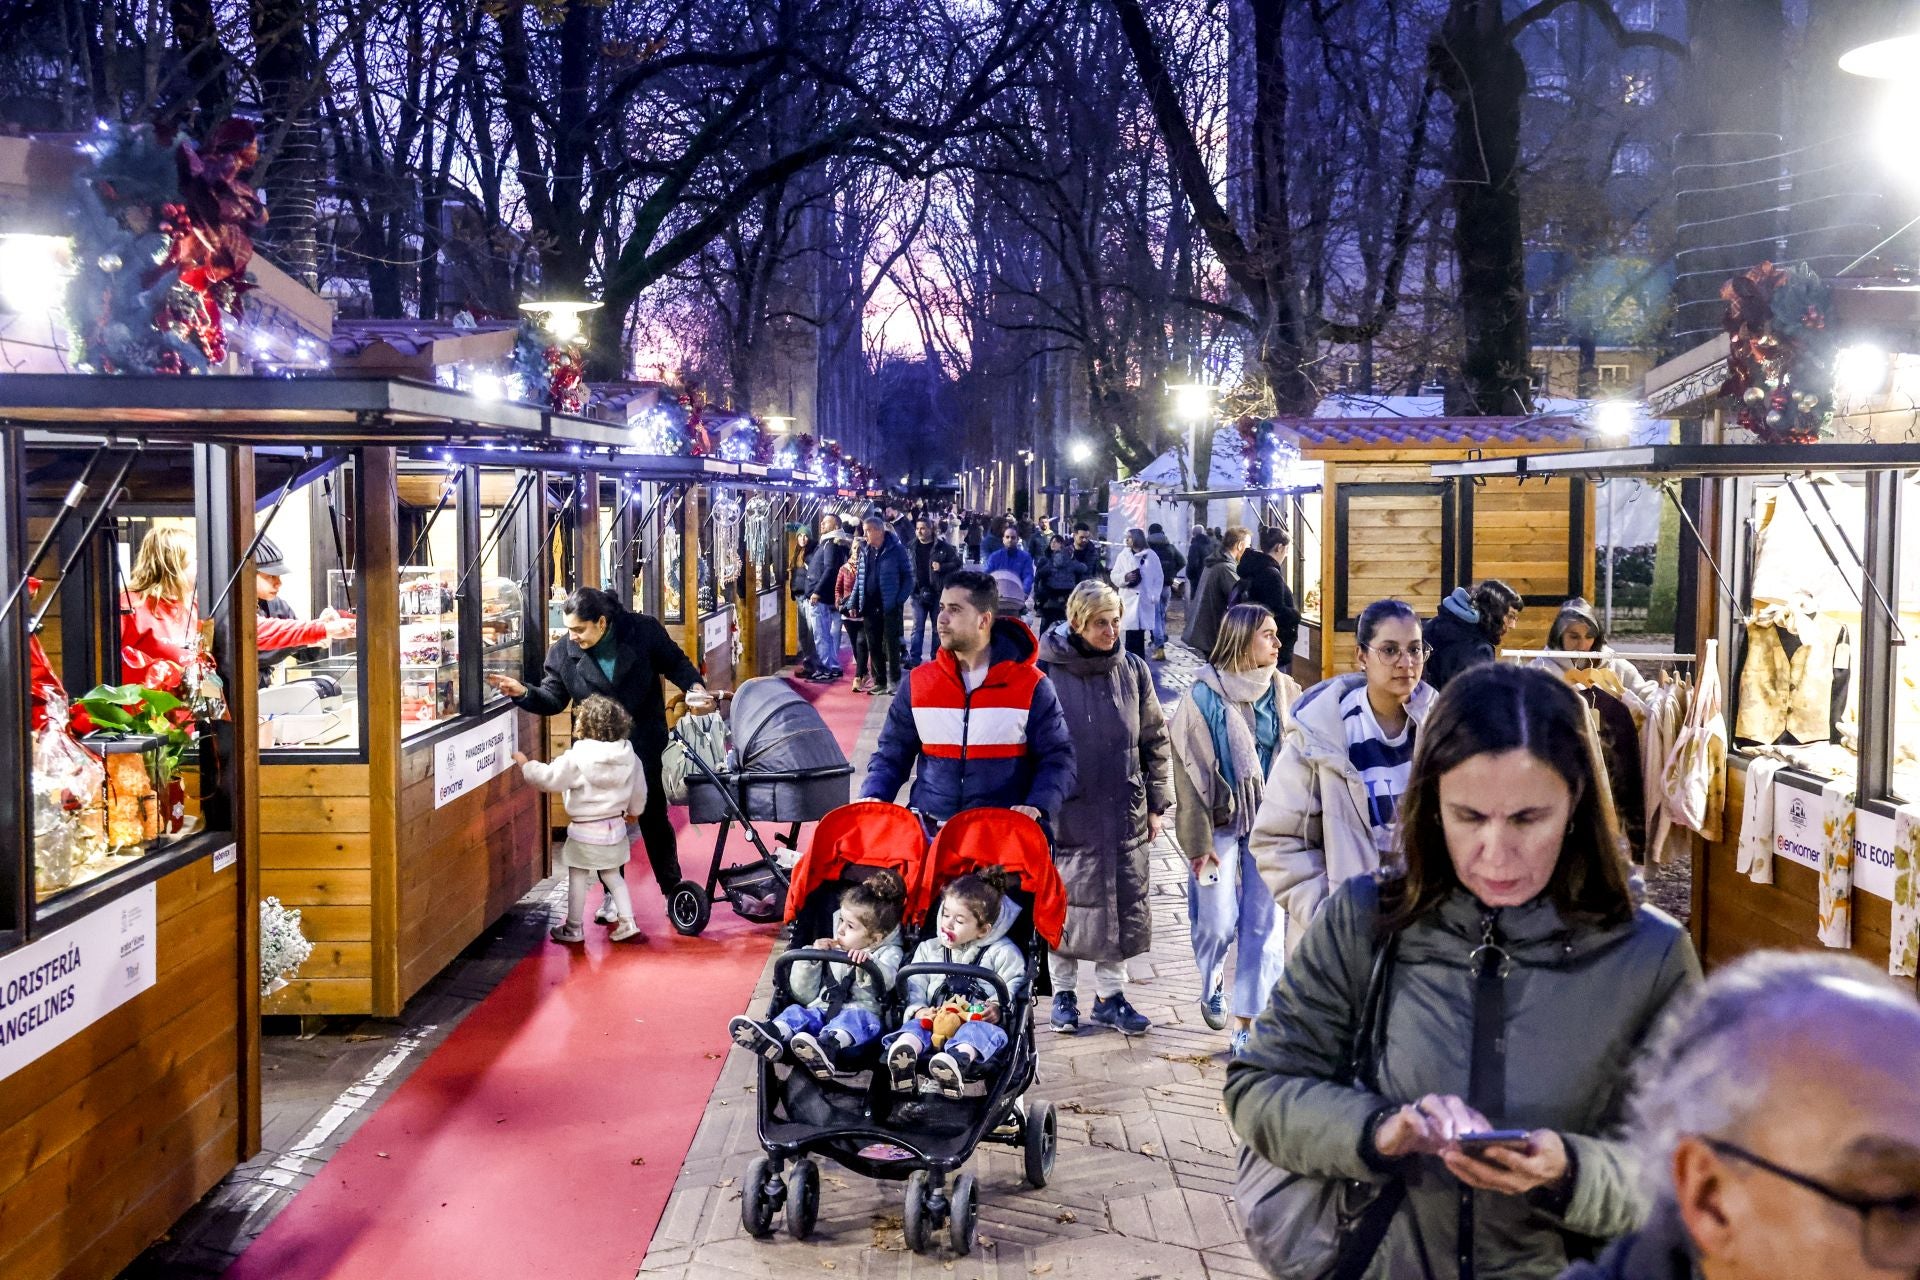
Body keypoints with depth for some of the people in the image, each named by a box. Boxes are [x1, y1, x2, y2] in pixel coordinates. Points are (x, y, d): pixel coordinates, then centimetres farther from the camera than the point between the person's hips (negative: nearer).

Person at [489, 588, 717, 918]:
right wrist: (523, 693, -17)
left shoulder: (643, 631, -14)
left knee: (654, 819, 11)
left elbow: (675, 663, -1)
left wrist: (693, 686, -18)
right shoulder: (562, 653, -9)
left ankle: (672, 890, 27)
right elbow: (553, 699, 0)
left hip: (644, 746, -1)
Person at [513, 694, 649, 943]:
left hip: (584, 830, -5)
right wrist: (634, 811, 28)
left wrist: (526, 765, 1)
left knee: (577, 877, 9)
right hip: (615, 827, 5)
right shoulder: (628, 756, -2)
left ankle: (573, 928, 19)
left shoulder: (576, 758, -19)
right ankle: (627, 923, 14)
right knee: (613, 875, 18)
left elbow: (549, 778, -15)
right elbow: (639, 789, 9)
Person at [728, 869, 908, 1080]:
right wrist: (811, 959, 8)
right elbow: (804, 995, 21)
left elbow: (886, 981, -11)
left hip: (860, 1013, -5)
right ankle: (772, 1036, -58)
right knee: (797, 1012, -24)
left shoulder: (888, 953, 14)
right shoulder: (829, 950, 27)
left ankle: (829, 1045, -69)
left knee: (858, 1018, -37)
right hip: (822, 1011, 5)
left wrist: (867, 963, -30)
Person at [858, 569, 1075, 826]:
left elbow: (1057, 757, 4)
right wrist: (872, 798, -3)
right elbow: (892, 754, 15)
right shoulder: (918, 682, 8)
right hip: (928, 828, 2)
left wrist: (1037, 808, -14)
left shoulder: (1030, 686, 1)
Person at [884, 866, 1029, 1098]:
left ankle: (960, 1058, -70)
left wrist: (998, 1009, -18)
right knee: (915, 1025, -30)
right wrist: (918, 1010, -9)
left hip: (979, 1021, -2)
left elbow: (1014, 989, 3)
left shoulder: (1002, 952, 13)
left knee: (979, 1030, -37)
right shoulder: (927, 950, 23)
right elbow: (914, 988, 12)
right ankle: (904, 1052, -64)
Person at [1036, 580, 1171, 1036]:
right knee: (1064, 903, 7)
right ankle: (1064, 993, 23)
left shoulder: (1132, 670, 3)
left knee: (1125, 904, 8)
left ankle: (1111, 995, 22)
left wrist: (1156, 803, 8)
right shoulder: (1047, 672, -8)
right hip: (1067, 812, -3)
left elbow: (1155, 741, 10)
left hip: (1124, 813, 3)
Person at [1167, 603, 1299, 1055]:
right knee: (1218, 922, -1)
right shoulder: (1206, 695, -9)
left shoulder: (1285, 692, 1)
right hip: (1223, 822, -3)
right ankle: (1212, 984, 31)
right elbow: (1191, 771, -7)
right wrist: (1197, 841, -8)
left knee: (1265, 924, 0)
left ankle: (1246, 1025, 9)